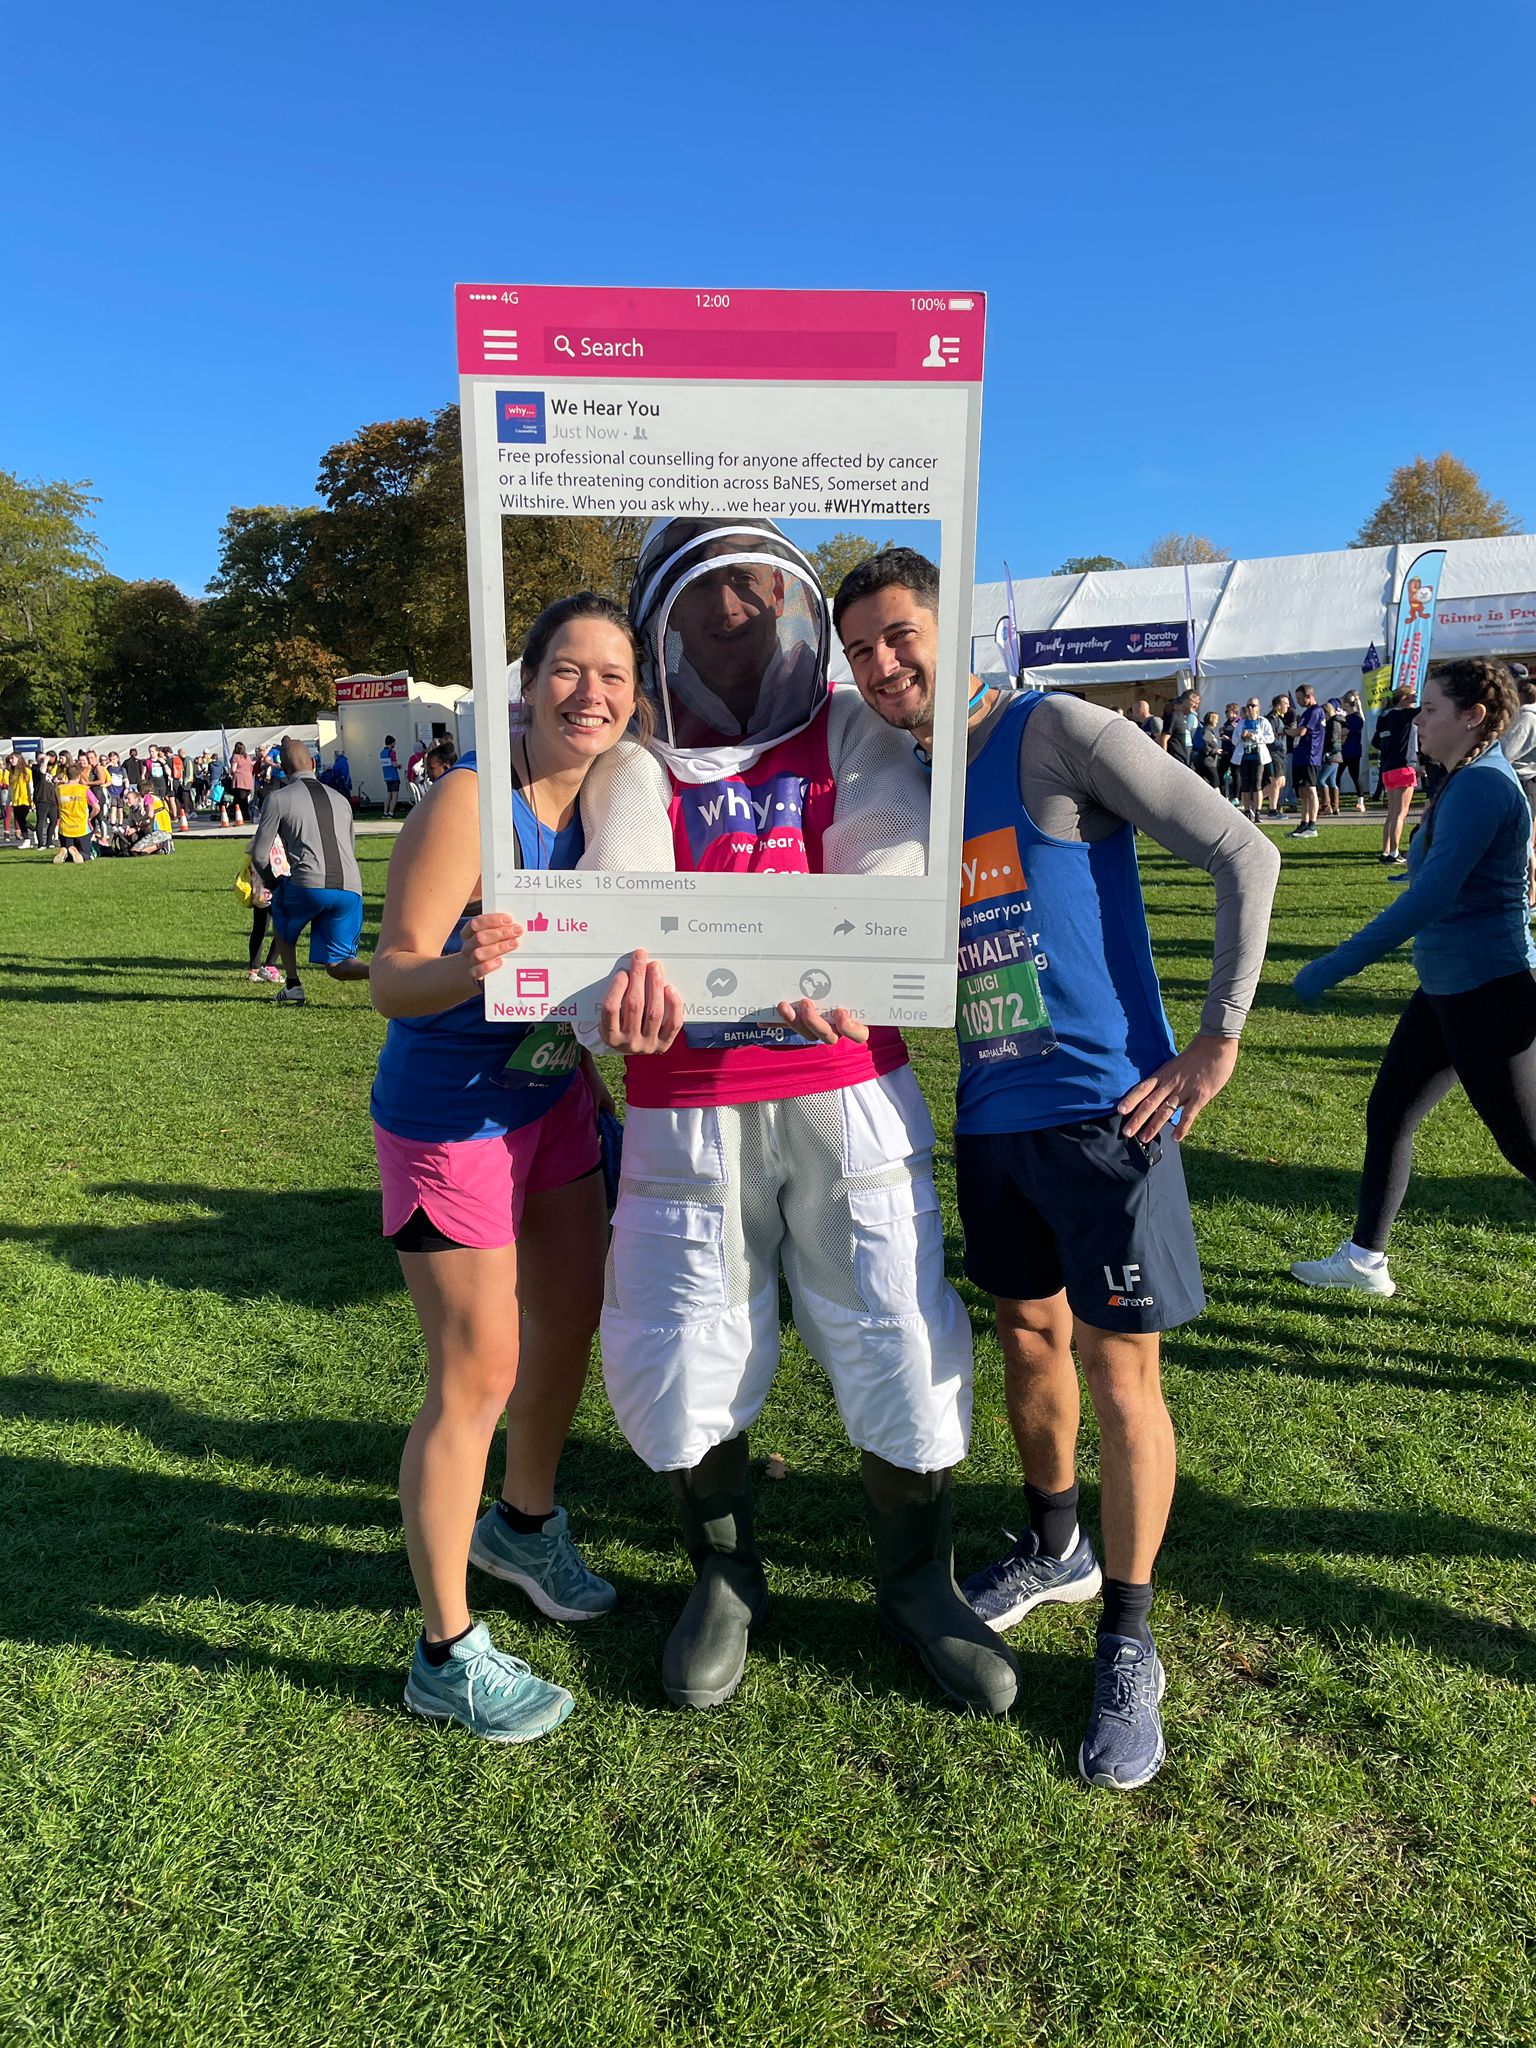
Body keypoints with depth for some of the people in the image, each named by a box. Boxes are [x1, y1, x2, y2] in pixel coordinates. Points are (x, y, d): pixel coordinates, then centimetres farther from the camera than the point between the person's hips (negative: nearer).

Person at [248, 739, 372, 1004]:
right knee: (336, 966, 11)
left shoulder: (278, 798, 9)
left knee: (279, 908, 31)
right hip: (350, 887, 4)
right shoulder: (341, 800, 24)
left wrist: (273, 883, 28)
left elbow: (258, 856, 8)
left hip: (309, 885, -4)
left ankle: (292, 985, 26)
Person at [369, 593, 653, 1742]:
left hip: (552, 1096, 8)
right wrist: (467, 969, -44)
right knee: (477, 1380, -1)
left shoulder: (606, 797, 0)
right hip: (449, 1117, -7)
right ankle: (448, 1656, 20)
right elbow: (392, 978, -24)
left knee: (572, 1323, 19)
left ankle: (522, 1524, 47)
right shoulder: (473, 801, -22)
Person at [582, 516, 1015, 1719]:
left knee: (899, 1338, 4)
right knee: (678, 1356, 5)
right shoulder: (641, 762, 5)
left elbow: (893, 878, -8)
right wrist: (628, 984, -35)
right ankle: (727, 1577, 34)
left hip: (845, 1090, 0)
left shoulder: (850, 733, 6)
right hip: (688, 1104, 1)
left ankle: (918, 1584, 31)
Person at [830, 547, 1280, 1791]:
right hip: (993, 1115, 6)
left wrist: (1217, 1041, -13)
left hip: (1105, 1108, -6)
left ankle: (1128, 1648, 19)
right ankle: (1054, 1549, 42)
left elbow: (1245, 856, -12)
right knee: (1029, 1334, 18)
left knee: (1119, 1366, 1)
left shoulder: (1057, 735, -11)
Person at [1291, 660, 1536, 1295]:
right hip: (1448, 987, 10)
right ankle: (1364, 1260, 25)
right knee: (1388, 1113, 14)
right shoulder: (1471, 782, 12)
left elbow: (1431, 897, -28)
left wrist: (1335, 967, -27)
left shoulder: (1481, 786, -19)